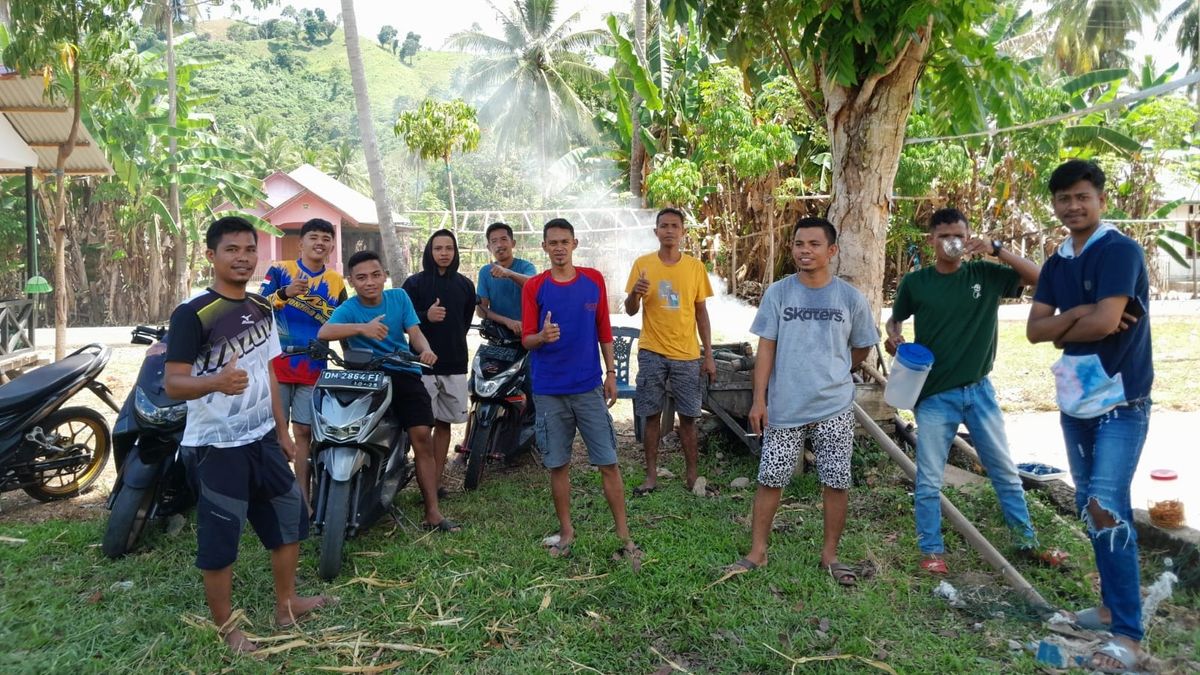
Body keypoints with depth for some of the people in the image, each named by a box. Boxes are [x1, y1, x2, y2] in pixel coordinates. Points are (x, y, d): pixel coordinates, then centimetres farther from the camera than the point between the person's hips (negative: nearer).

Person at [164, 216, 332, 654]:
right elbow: (172, 384, -19)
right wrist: (216, 381, -39)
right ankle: (225, 628, 23)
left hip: (262, 438, 7)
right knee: (220, 538, 4)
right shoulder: (192, 315, -15)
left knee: (290, 519, 17)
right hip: (217, 445, -7)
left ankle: (287, 605, 35)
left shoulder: (261, 309, 7)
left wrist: (282, 432, 16)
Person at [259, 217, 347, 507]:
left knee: (304, 432, 4)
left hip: (314, 370, 2)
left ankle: (304, 497, 9)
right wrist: (285, 293, -27)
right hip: (276, 364, -2)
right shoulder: (279, 270, 1)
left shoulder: (336, 283, 12)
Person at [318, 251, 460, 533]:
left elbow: (414, 332, 0)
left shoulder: (399, 297, 7)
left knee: (421, 437, -9)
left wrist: (425, 350, -23)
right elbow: (323, 332, -23)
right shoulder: (349, 308, -4)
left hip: (405, 374, 2)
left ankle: (432, 513, -3)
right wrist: (362, 328, -40)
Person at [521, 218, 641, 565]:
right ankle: (566, 531, 25)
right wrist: (543, 337, -24)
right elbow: (526, 339, -2)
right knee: (558, 465, 9)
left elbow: (604, 331, 9)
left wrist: (611, 373, 6)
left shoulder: (593, 280, 3)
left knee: (608, 464, 0)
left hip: (589, 387, 0)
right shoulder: (534, 287, 0)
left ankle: (624, 536, 10)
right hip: (549, 391, 0)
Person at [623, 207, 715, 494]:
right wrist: (635, 293, -21)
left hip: (687, 354, 0)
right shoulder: (642, 264, 0)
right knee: (651, 415, 5)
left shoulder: (695, 266, 2)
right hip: (651, 353, 0)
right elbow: (630, 311, 2)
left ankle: (692, 475, 18)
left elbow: (701, 313, 5)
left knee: (688, 417, 5)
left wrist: (709, 355, 2)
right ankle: (651, 475, 16)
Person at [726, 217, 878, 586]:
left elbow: (861, 349, 11)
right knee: (771, 479, 6)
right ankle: (757, 551, 21)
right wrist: (759, 399, -7)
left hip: (834, 407, 1)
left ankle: (830, 555, 26)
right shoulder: (777, 293, -3)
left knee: (836, 482, 8)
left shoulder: (850, 298, -3)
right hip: (784, 406, 0)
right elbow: (766, 348, -3)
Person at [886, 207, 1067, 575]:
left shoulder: (985, 275, -1)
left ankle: (1028, 541, 31)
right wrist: (894, 336, -14)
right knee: (929, 480, 4)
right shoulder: (915, 282, -4)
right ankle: (931, 550, 18)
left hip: (979, 391, 2)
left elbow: (1040, 278, -8)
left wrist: (997, 250, -17)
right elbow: (896, 319, 9)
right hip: (934, 395, -2)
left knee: (1005, 471, 15)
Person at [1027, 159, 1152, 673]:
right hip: (1074, 401, 7)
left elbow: (1106, 322, -23)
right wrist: (1077, 314, -15)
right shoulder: (1056, 264, 10)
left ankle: (1129, 633, -3)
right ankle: (1113, 603, 29)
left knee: (1107, 507, -12)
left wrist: (1063, 330, -4)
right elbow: (1034, 329, 2)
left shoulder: (1121, 251, -11)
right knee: (1090, 507, 14)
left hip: (1120, 402, -7)